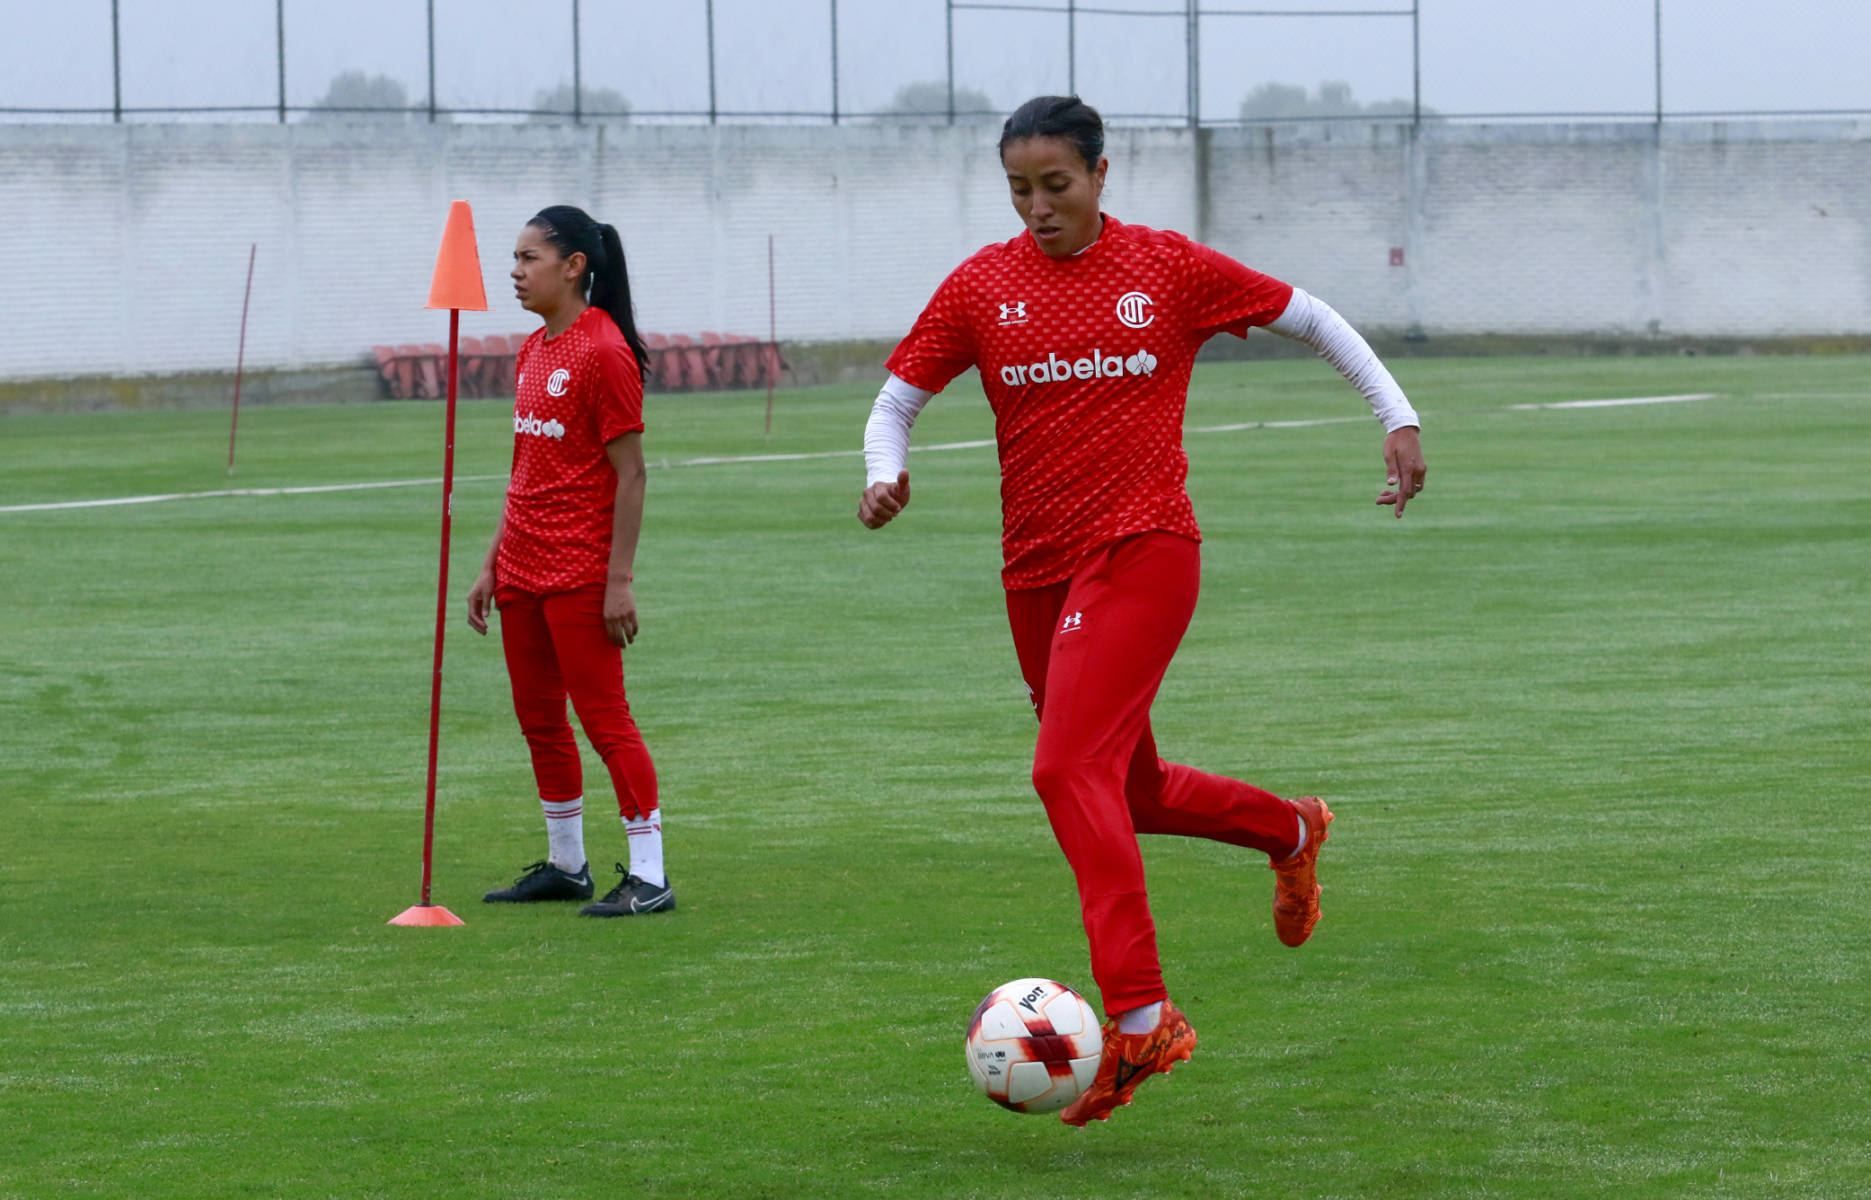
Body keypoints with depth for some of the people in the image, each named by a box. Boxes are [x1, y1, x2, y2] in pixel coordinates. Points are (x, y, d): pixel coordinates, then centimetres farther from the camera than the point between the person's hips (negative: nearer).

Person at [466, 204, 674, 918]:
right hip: (524, 570, 9)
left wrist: (620, 579, -18)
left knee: (604, 717, -6)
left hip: (581, 573, -9)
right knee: (539, 719, 14)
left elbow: (630, 474, -15)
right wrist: (493, 564, 16)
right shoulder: (533, 351, 13)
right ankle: (565, 865, 25)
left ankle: (649, 877, -2)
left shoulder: (604, 351, -13)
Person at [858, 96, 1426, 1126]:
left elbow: (1309, 318, 11)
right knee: (1132, 792, 15)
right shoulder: (982, 287, 5)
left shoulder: (1170, 269, -1)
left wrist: (1397, 416, 6)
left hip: (1142, 548, -5)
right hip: (1037, 566, 5)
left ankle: (1139, 1019, -25)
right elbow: (898, 399, 9)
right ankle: (1290, 830, 46)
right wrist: (883, 475, -12)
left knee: (1069, 768, -22)